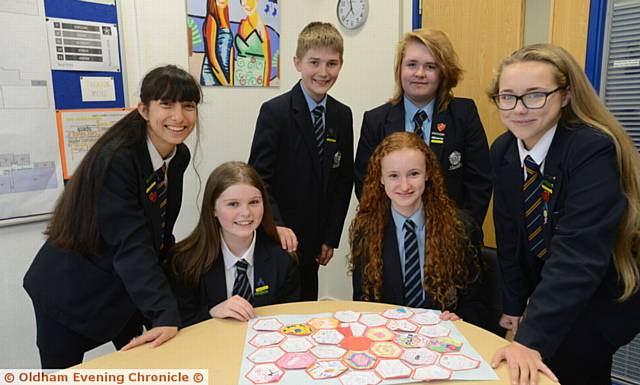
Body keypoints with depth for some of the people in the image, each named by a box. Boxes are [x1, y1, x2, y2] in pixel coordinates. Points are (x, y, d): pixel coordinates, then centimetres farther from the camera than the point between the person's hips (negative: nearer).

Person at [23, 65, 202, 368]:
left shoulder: (179, 155, -7)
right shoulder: (115, 159, -29)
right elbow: (131, 244, -34)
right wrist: (166, 314, -40)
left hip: (128, 286, 7)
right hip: (73, 289, -6)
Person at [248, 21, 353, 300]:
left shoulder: (343, 115, 5)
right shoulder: (274, 111, -11)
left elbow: (344, 180, 7)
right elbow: (259, 177, -13)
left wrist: (331, 236, 5)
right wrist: (276, 225, -25)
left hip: (314, 242, 5)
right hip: (276, 239, -4)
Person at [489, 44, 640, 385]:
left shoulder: (594, 150, -27)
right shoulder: (502, 151, -7)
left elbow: (578, 253, -34)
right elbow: (508, 235, -1)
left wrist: (532, 339, -38)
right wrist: (514, 305, 1)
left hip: (598, 304, -5)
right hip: (547, 299, 5)